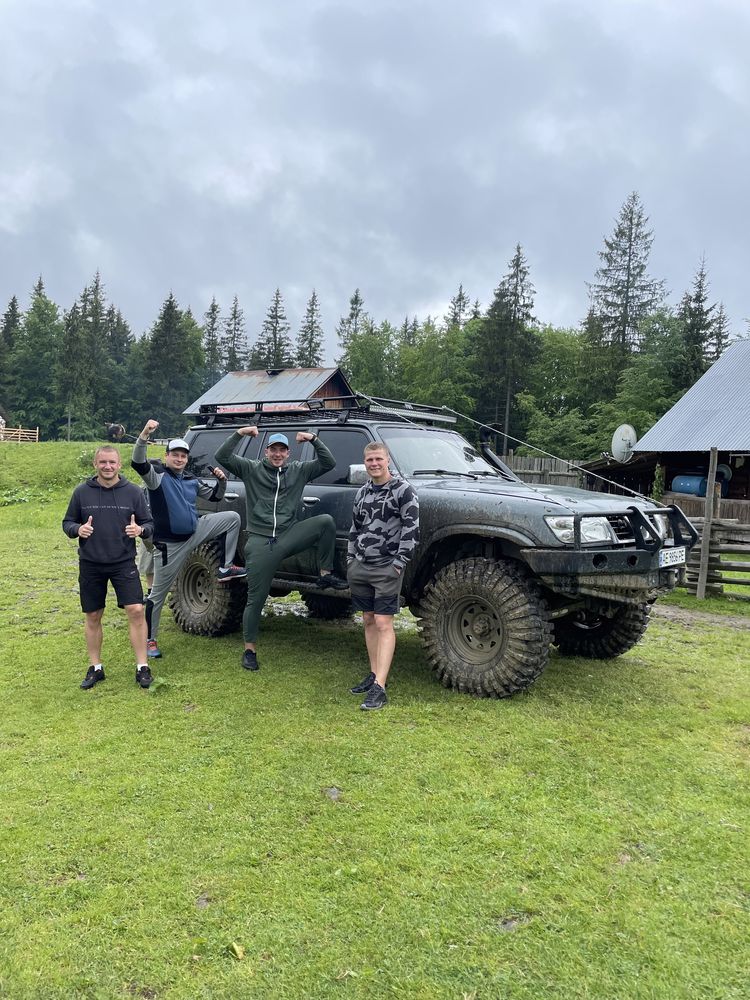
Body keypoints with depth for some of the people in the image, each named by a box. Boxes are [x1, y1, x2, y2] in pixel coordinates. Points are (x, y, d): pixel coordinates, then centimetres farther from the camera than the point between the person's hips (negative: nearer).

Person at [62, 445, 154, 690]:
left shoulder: (133, 492, -1)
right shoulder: (81, 492, 1)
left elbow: (149, 523, 4)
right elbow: (67, 523, 8)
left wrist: (140, 529, -19)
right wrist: (78, 529, -15)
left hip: (124, 562, -1)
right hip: (90, 564, 1)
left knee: (136, 610, -11)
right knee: (93, 617, 9)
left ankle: (142, 667, 1)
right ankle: (95, 668, 24)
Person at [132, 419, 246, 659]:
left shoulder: (191, 480, 8)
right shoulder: (157, 476, -11)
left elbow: (214, 496, 19)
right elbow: (138, 463, -32)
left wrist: (221, 480, -1)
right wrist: (145, 435, -46)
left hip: (195, 532, 6)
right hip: (169, 544, -6)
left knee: (232, 517, -2)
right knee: (158, 593, 2)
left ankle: (225, 568, 2)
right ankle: (150, 640, 19)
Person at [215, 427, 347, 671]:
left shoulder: (299, 470, 11)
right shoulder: (251, 469, 5)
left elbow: (328, 463, 5)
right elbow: (222, 457, -4)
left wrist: (314, 439, -6)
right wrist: (239, 434, -14)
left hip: (288, 536, 2)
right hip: (260, 542, -2)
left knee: (326, 521, -20)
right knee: (256, 599, 1)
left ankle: (325, 574, -9)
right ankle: (249, 650, 17)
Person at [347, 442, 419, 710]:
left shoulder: (402, 490, -7)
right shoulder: (362, 492, 13)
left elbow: (411, 529, -11)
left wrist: (399, 563, -15)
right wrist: (351, 559, 14)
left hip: (386, 568, -6)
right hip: (360, 567, 7)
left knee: (383, 624, -8)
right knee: (369, 621, 12)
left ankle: (379, 688, -10)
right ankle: (374, 675, 24)